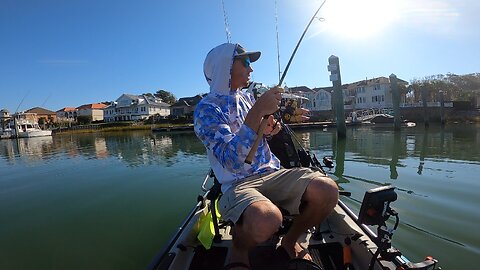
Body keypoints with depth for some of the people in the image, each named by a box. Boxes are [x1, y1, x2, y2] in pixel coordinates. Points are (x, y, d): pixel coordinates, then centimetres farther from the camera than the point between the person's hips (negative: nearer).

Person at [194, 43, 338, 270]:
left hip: (272, 173, 6)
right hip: (238, 183, -6)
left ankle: (290, 241, 9)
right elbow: (232, 161, -23)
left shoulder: (246, 97, 14)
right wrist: (258, 111, -25)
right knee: (266, 219, -38)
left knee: (327, 190, -18)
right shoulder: (206, 109, -9)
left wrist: (268, 129, 4)